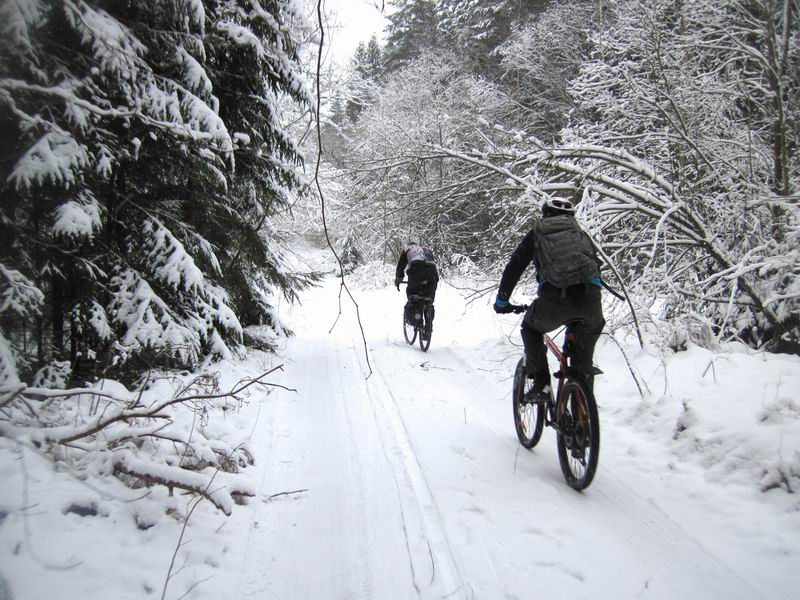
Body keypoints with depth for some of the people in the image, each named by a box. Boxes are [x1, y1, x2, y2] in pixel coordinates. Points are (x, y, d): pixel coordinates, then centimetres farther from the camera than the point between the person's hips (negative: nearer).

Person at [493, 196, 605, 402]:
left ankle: (541, 385, 16)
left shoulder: (537, 233, 24)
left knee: (531, 329, 27)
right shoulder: (581, 233, 31)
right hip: (590, 296, 2)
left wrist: (502, 300, 33)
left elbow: (514, 267, 22)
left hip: (555, 297, -2)